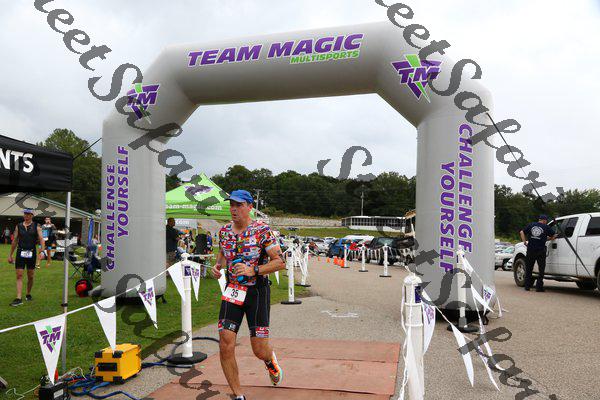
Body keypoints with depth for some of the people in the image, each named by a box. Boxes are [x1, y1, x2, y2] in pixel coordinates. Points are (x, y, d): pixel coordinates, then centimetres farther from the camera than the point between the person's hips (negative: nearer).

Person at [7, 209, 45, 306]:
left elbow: (41, 239, -8)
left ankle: (28, 294, 28)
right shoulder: (18, 226, 8)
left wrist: (42, 251, -23)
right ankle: (18, 298, -7)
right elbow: (14, 241, 12)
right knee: (19, 276, -5)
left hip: (31, 253, -1)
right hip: (20, 252, 1)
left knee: (30, 276, 9)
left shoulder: (36, 226, 1)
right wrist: (10, 255, 12)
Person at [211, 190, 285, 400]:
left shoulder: (262, 230, -9)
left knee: (259, 350, -1)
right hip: (232, 290, 4)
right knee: (225, 345, -7)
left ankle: (270, 359, 39)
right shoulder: (224, 231, 6)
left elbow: (280, 262, -11)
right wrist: (217, 266, 2)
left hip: (257, 290, -4)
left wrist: (253, 270, -22)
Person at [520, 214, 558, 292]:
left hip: (530, 249, 3)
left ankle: (527, 286, 14)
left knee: (528, 268, 12)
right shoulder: (546, 227, 1)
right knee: (541, 269, 7)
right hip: (541, 250, -3)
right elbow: (553, 237, 7)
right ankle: (539, 287, 5)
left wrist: (525, 242, 9)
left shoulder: (531, 225, 9)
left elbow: (522, 232, 9)